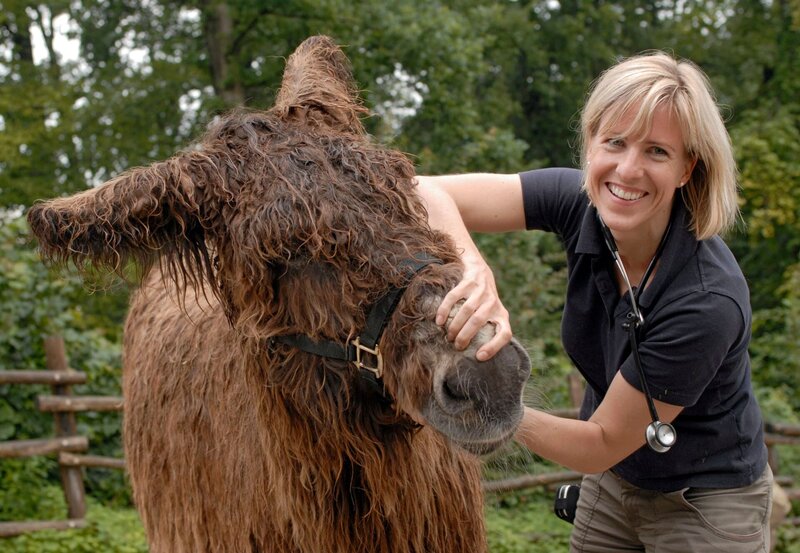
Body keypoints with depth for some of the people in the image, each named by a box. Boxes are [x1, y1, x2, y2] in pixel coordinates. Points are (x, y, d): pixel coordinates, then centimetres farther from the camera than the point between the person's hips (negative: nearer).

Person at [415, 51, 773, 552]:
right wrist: (474, 268, -48)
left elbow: (603, 444, -24)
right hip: (610, 486, 5)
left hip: (707, 505, -5)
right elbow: (425, 192, -28)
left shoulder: (710, 302, -33)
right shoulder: (578, 202, -19)